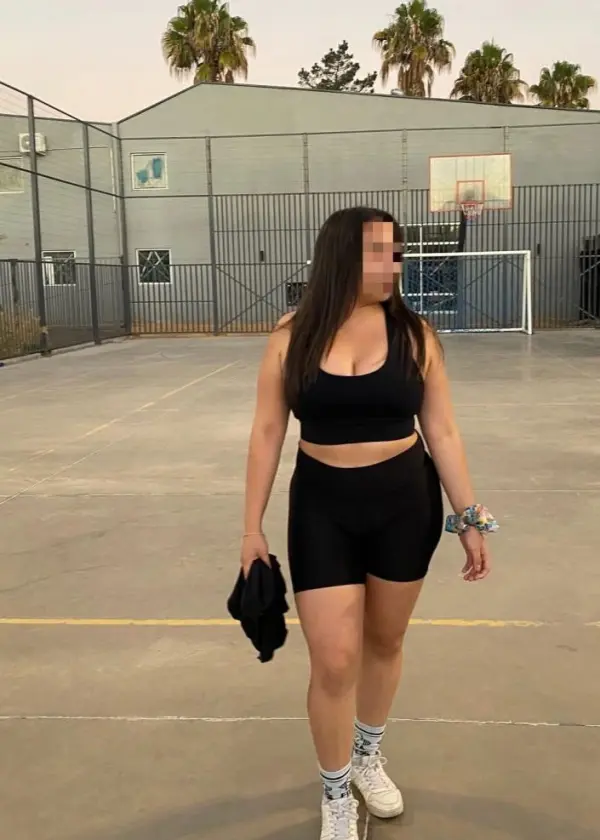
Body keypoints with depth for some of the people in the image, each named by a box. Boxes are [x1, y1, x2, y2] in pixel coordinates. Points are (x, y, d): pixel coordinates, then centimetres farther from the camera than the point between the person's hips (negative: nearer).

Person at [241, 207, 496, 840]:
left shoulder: (413, 334, -5)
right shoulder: (293, 337, -7)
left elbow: (442, 433, 0)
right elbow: (267, 433, -2)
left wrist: (469, 519, 0)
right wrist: (252, 527, -1)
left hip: (406, 503, 1)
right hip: (321, 507, -1)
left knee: (385, 642, 17)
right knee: (335, 661, -1)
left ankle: (368, 757, 45)